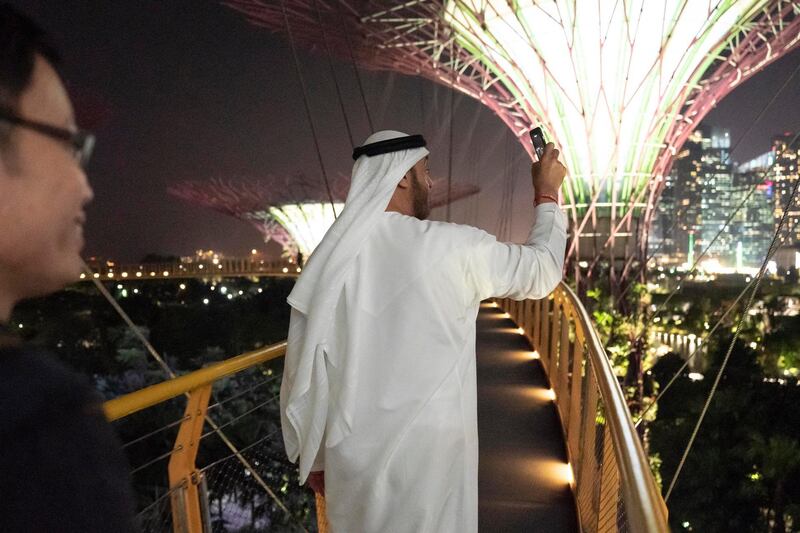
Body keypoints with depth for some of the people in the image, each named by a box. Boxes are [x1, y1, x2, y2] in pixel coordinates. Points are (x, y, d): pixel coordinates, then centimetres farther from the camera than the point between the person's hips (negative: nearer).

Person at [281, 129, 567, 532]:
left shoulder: (329, 257, -3)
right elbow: (543, 271, 4)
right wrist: (548, 194, 19)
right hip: (427, 454, -3)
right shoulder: (455, 248, -12)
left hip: (352, 457, 3)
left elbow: (302, 369, 1)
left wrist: (314, 457, 14)